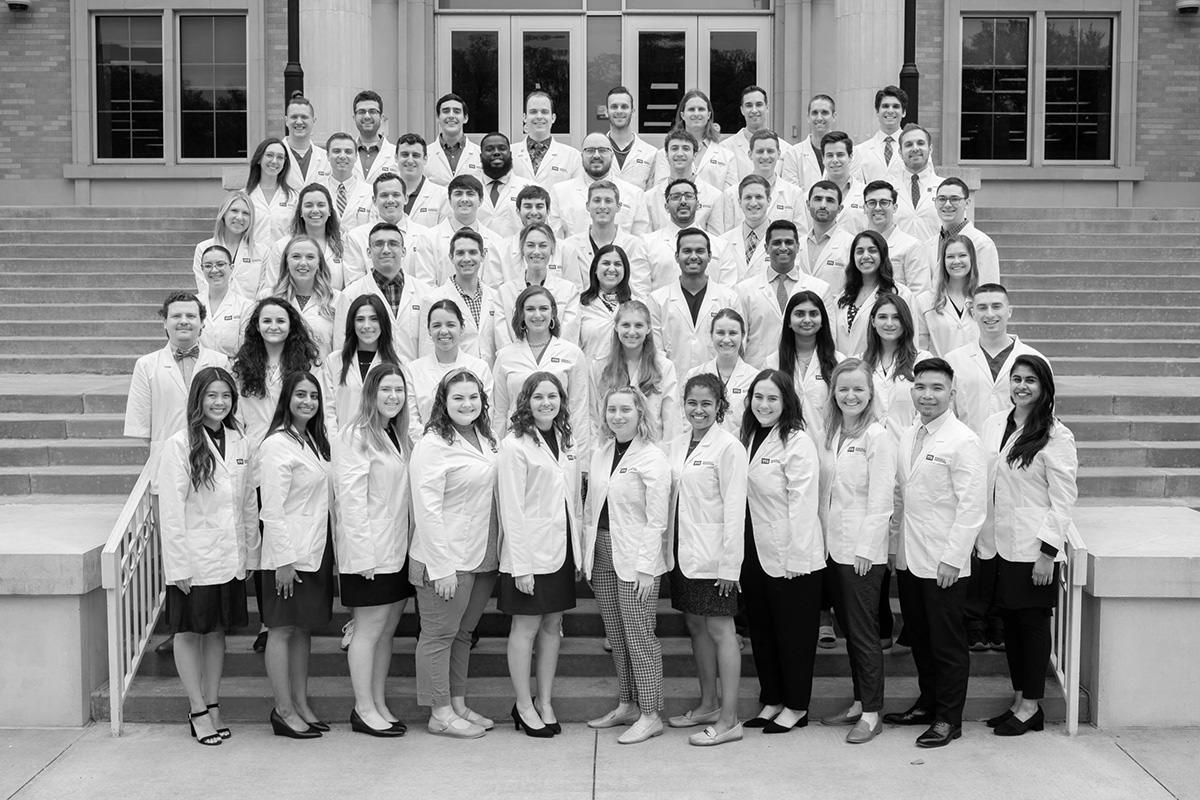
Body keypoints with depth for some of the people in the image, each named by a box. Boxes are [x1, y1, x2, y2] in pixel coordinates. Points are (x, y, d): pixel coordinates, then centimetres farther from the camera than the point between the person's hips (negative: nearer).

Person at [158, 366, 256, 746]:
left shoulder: (239, 443, 5)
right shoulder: (180, 445, -11)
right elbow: (170, 510, -12)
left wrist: (251, 551, 9)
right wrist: (177, 565, -14)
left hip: (230, 558, 5)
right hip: (193, 559, -5)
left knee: (217, 630, 13)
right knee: (189, 632, 7)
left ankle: (213, 705, 23)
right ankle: (198, 711, 15)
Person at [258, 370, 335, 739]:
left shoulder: (316, 441, 13)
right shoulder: (277, 445, -13)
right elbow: (272, 510, -16)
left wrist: (327, 548, 12)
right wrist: (283, 559, -18)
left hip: (316, 550, 8)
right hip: (289, 552, -8)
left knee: (304, 628, 13)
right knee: (283, 629, 1)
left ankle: (301, 703, 22)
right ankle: (284, 710, 10)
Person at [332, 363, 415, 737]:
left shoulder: (400, 437, 14)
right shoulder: (356, 436, -12)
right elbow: (351, 497, -16)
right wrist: (363, 553, -19)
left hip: (398, 549, 8)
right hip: (369, 552, -8)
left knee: (387, 630, 13)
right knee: (369, 629, 1)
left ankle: (379, 704, 22)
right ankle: (364, 709, 11)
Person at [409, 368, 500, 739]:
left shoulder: (485, 440, 11)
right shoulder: (433, 444, -14)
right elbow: (427, 510, -17)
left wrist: (499, 553, 11)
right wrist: (441, 566, -19)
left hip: (482, 558, 8)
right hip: (446, 559, -8)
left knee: (463, 633, 16)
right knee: (439, 635, 4)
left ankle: (458, 705, 27)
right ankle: (440, 714, 14)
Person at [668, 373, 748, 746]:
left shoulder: (728, 446, -11)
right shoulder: (678, 444, 9)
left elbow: (734, 508, -14)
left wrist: (730, 564, -16)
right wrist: (671, 547, 8)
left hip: (713, 556, -7)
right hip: (684, 552, 7)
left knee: (720, 630, -2)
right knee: (696, 626, 15)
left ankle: (728, 720, 5)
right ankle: (708, 704, 30)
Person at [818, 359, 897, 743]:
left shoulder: (878, 436, -10)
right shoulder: (830, 434, 11)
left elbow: (880, 499, -13)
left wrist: (865, 548, -15)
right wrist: (824, 536, 6)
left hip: (864, 550, -7)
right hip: (834, 546, 7)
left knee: (864, 631, -2)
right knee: (848, 628, 13)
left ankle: (872, 714, 8)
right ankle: (858, 703, 24)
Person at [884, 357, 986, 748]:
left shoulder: (963, 441, -13)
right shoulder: (908, 437, 10)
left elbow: (973, 507, -15)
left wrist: (953, 558, -18)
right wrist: (896, 542, 12)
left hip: (943, 563, -7)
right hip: (908, 558, 7)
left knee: (947, 642, 4)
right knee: (919, 638, 17)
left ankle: (948, 719, 16)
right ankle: (928, 703, 32)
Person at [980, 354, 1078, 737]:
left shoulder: (1056, 436, -10)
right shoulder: (994, 424, 7)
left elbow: (1063, 499, -10)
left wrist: (1047, 552, -14)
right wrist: (983, 538, 8)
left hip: (1032, 548, -5)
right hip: (998, 543, 6)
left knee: (1032, 623, 4)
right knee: (1010, 622, 12)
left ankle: (1031, 706, 15)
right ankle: (1019, 701, 24)